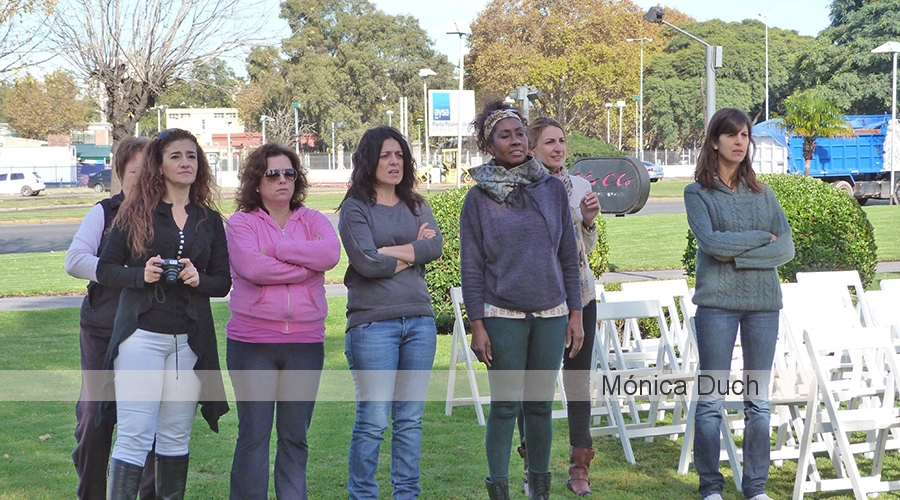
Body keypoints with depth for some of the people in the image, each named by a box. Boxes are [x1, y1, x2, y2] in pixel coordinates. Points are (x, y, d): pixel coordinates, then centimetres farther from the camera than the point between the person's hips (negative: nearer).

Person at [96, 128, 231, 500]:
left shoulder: (210, 220, 12)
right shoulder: (136, 212, 3)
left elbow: (223, 282, 12)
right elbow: (104, 269, 3)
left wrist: (200, 279, -9)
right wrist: (141, 275, -15)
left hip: (190, 340, 3)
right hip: (142, 336, -3)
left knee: (175, 437, 9)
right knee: (134, 436, -9)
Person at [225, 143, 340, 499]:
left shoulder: (312, 220, 11)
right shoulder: (241, 223, 2)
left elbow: (330, 253, -10)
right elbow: (251, 266, -16)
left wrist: (275, 249, -11)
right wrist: (306, 265, -9)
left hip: (305, 342, 3)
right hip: (253, 342, -3)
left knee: (295, 436, 8)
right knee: (253, 434, 0)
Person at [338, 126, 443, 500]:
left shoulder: (416, 206, 15)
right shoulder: (355, 208, 0)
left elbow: (435, 247, -3)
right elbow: (366, 262, -13)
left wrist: (391, 252, -11)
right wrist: (414, 252, -2)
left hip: (419, 320, 5)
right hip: (373, 323, -5)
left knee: (411, 418, 9)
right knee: (373, 420, -4)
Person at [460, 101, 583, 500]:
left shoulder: (552, 189, 6)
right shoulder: (478, 198, 0)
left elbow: (568, 255, 9)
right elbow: (471, 266, -1)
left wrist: (576, 313, 6)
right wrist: (477, 324, -6)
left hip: (551, 315, 2)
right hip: (502, 317, -2)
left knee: (540, 405, 8)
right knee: (505, 406, -1)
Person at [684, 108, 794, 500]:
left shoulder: (763, 194, 12)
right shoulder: (698, 192, 3)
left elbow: (787, 248, 1)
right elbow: (710, 240, -13)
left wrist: (737, 255, -10)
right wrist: (762, 237, -5)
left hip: (763, 303, 3)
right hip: (717, 302, -3)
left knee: (758, 400, 6)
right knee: (710, 399, -1)